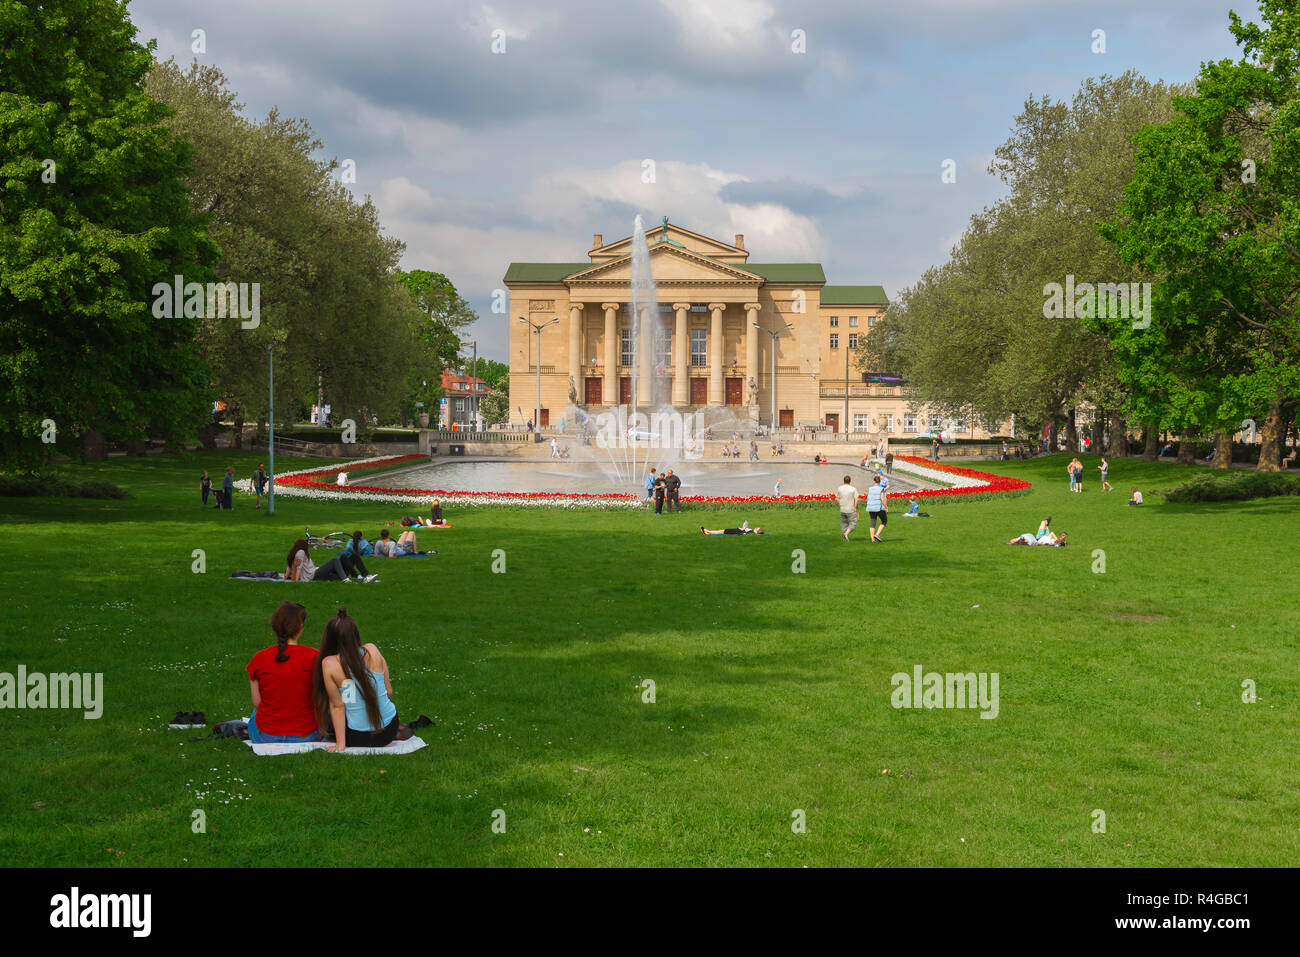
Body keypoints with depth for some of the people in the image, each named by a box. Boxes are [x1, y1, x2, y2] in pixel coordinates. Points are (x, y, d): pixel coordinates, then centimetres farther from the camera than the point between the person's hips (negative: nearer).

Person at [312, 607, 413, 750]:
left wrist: (340, 744, -4)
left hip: (359, 738, -6)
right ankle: (398, 730, 18)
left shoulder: (329, 664, -17)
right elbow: (389, 691, 0)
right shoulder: (372, 650, -8)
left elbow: (337, 706, -12)